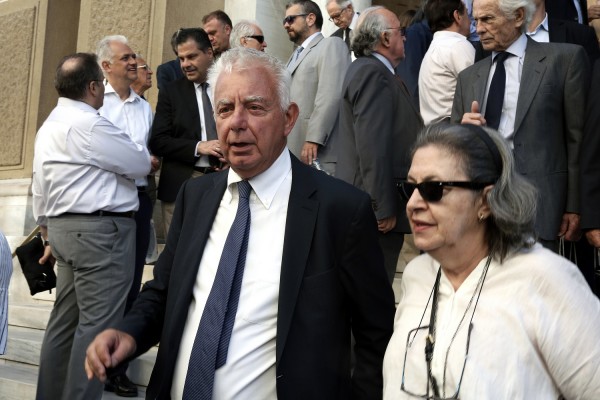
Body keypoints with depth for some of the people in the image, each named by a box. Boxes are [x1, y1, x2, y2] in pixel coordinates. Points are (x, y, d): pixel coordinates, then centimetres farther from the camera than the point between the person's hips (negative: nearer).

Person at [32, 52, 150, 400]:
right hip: (100, 228, -10)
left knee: (65, 319, 15)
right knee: (97, 323, -6)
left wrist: (50, 233, 27)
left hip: (63, 227, 10)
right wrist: (147, 158, 14)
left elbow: (40, 189, 20)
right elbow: (141, 164, -9)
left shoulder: (48, 126, 16)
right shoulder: (89, 124, -15)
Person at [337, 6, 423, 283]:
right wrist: (383, 208, -21)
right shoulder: (373, 73, -15)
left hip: (368, 206, 10)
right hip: (374, 209, -10)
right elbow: (373, 146, -22)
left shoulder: (368, 70, 17)